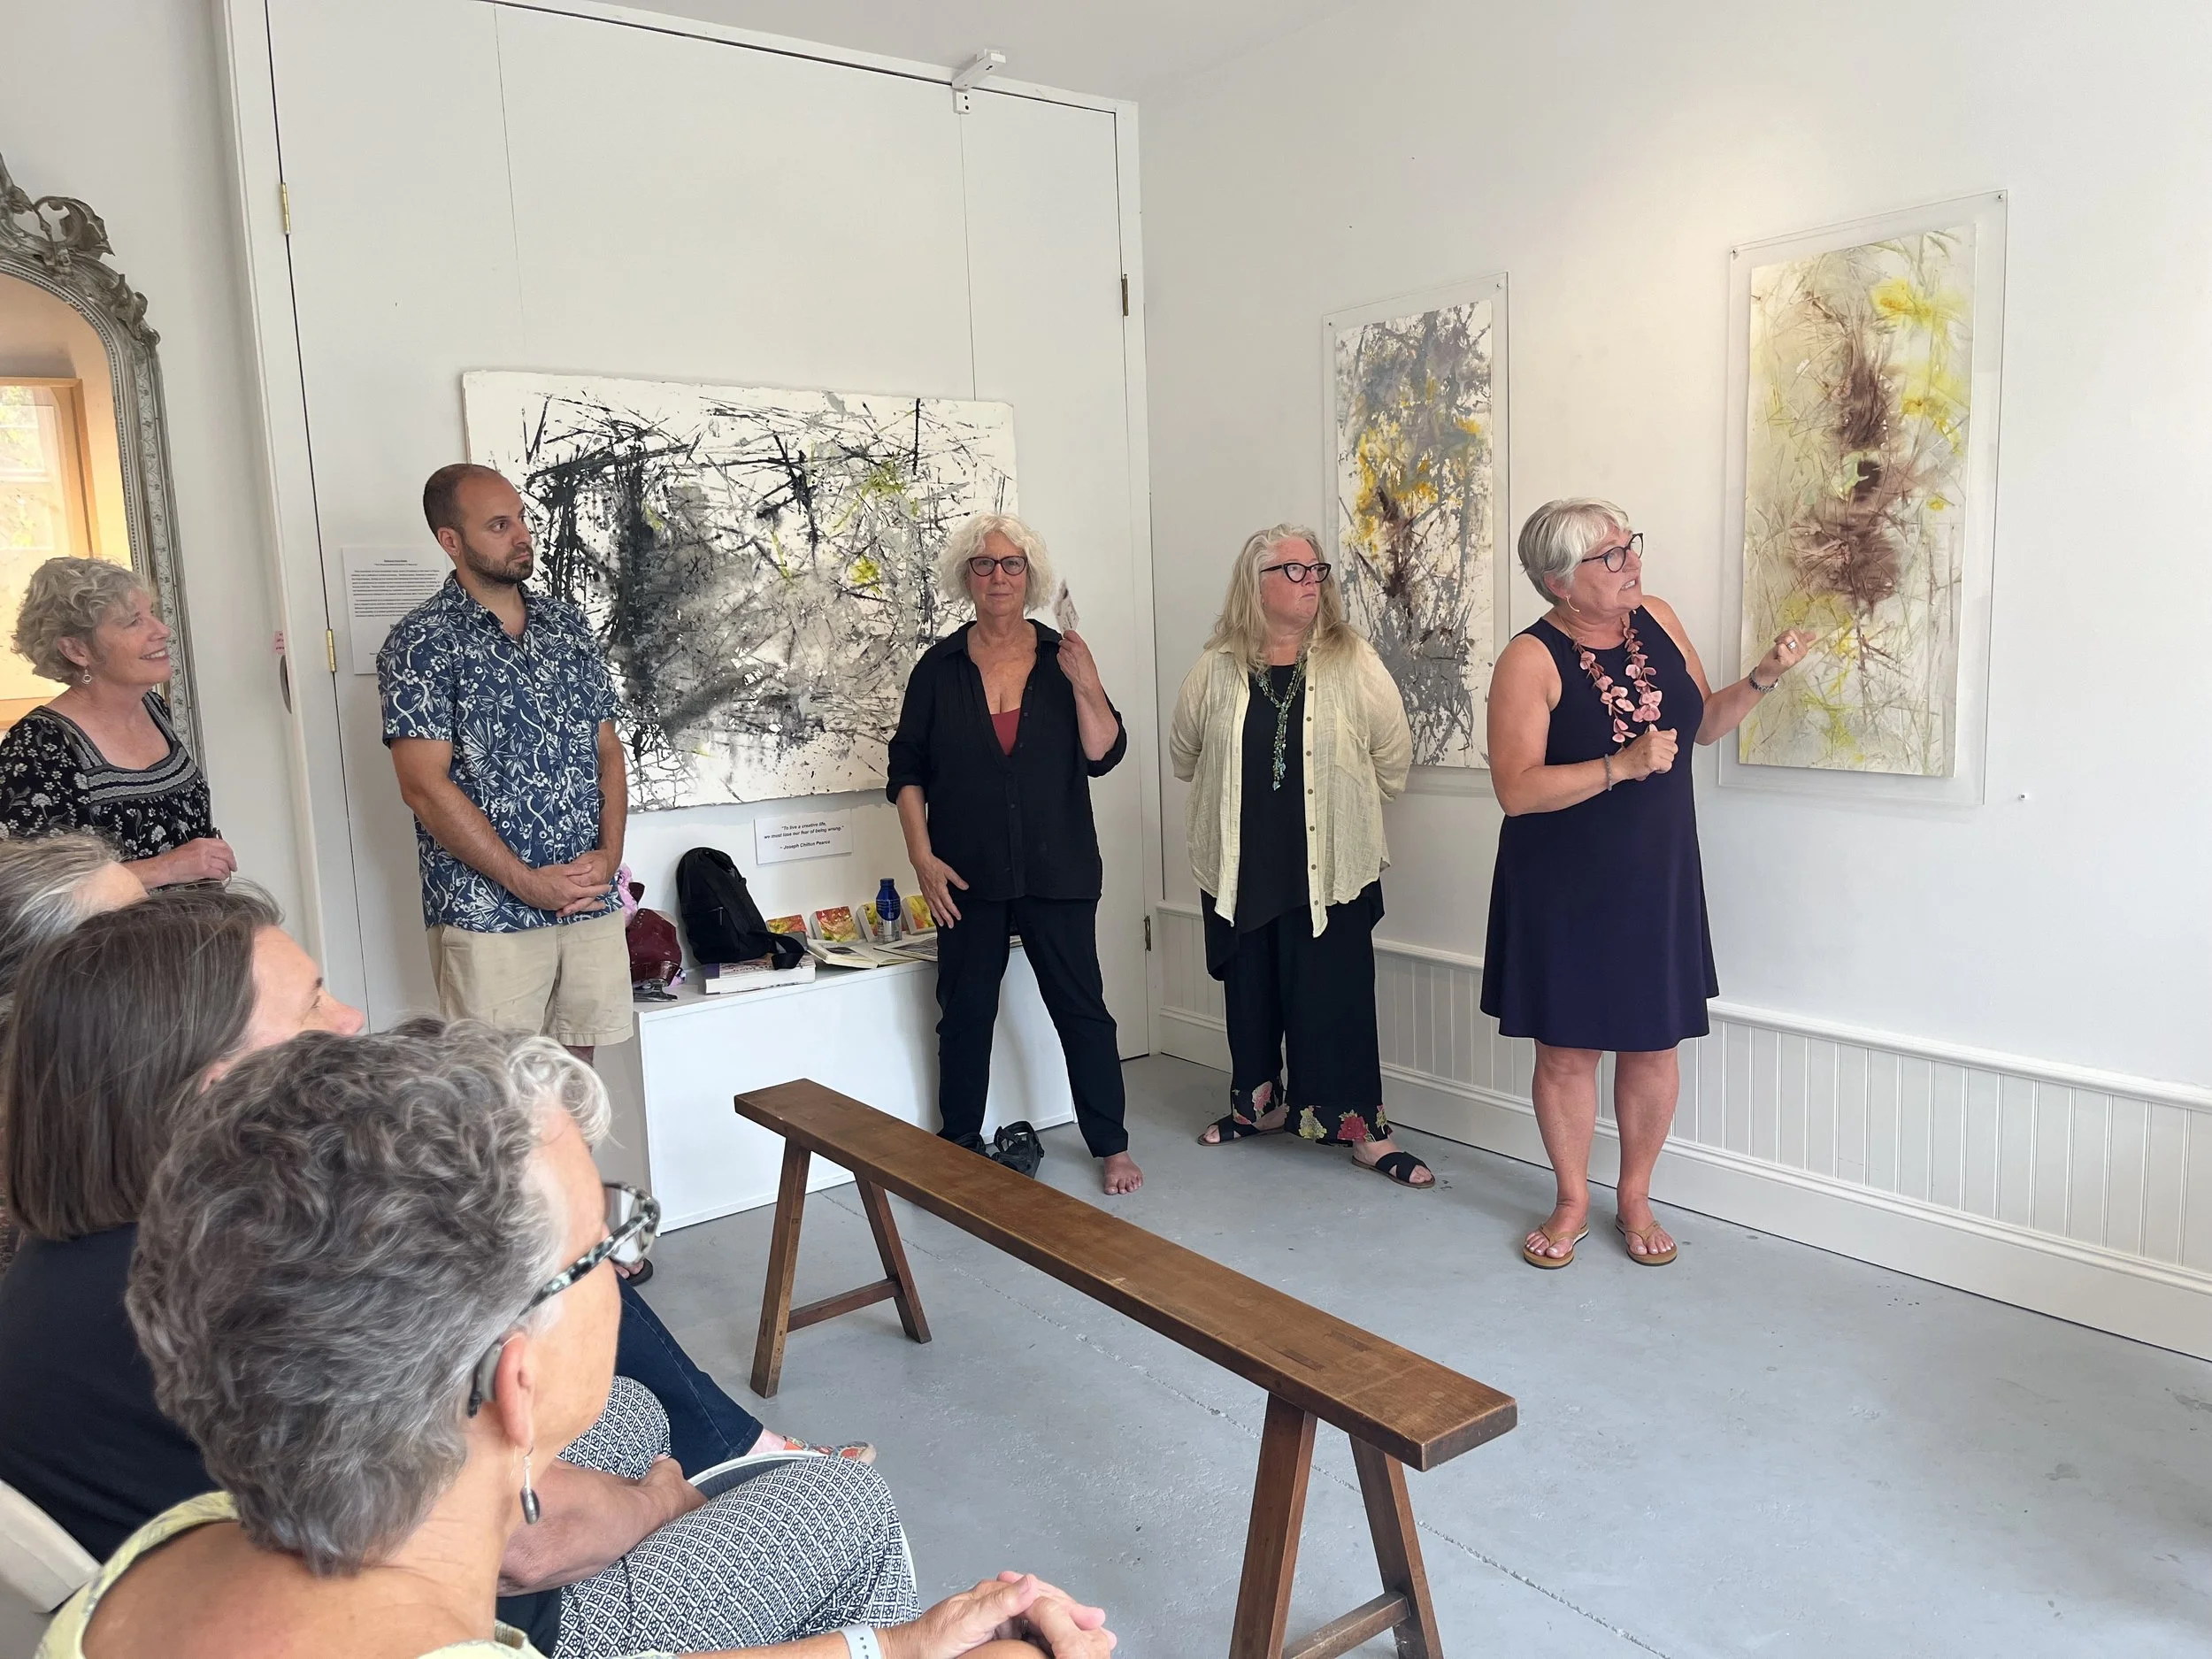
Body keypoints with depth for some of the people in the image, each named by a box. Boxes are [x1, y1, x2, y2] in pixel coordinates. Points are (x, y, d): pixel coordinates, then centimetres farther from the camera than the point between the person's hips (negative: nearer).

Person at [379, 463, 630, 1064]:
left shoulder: (568, 624, 11)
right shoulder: (421, 642, -6)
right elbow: (425, 787, -12)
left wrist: (609, 855, -4)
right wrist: (529, 882, -14)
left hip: (592, 902, 5)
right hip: (486, 913, -4)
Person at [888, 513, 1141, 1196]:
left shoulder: (1063, 658, 1)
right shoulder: (939, 666, 1)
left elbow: (1104, 756, -4)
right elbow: (907, 768, 2)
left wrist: (1087, 686, -20)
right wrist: (922, 856, -6)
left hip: (1056, 871, 0)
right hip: (967, 876, 1)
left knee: (1081, 1008, 5)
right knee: (964, 1013, 10)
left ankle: (1112, 1146, 18)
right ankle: (957, 1147, 25)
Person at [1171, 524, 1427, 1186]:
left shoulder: (1352, 661, -5)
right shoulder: (1216, 668, -1)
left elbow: (1394, 756, 1)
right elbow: (1184, 754, 13)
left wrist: (1347, 807, 8)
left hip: (1331, 866, -2)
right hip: (1242, 867, 2)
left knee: (1336, 996, 0)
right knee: (1250, 990, 13)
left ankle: (1363, 1127, 9)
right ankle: (1259, 1104, 31)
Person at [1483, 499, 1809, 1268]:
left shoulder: (1658, 620, 1)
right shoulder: (1531, 659, -15)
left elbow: (1701, 723, 15)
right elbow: (1516, 790, -21)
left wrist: (1762, 678, -1)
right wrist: (1622, 765, -27)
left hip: (1656, 878, 4)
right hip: (1564, 887, -4)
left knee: (1653, 1046, 10)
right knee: (1566, 1050, 8)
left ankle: (1635, 1197, 31)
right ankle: (1572, 1201, 28)